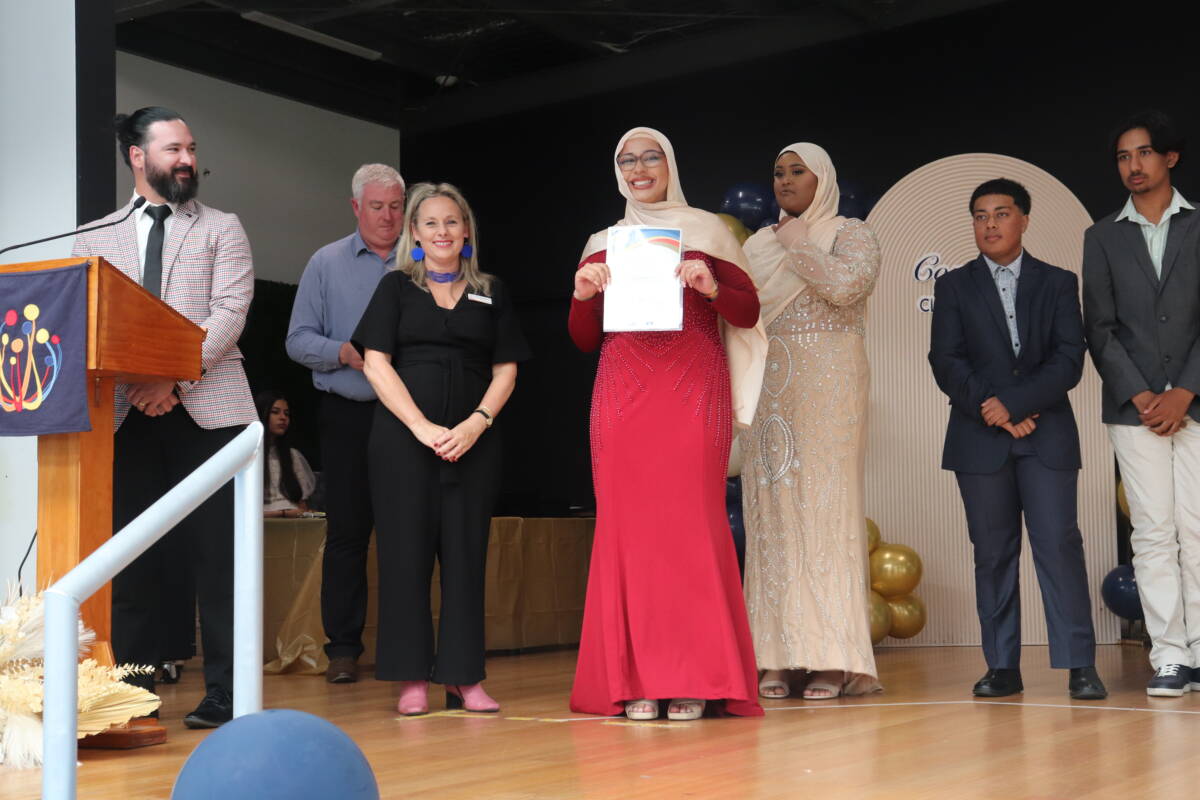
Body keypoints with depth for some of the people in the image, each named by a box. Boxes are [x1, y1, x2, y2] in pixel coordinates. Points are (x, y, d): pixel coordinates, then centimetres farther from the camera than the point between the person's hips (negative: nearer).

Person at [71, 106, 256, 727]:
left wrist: (176, 376, -15)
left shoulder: (222, 229, 12)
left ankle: (225, 695, 2)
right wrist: (132, 383, -10)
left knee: (219, 553, -4)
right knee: (132, 554, 3)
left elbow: (229, 314, -1)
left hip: (207, 408, -2)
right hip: (128, 412, 2)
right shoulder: (96, 237, 17)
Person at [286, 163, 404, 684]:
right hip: (348, 413, 0)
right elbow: (298, 340, 5)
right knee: (347, 530, 0)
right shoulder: (326, 263, 9)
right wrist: (345, 353, -12)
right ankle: (342, 648, 6)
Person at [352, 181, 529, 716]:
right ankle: (412, 677, 2)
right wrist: (422, 426, -11)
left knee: (466, 552, 1)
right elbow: (375, 364, 0)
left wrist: (477, 422, -9)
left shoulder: (491, 293, 14)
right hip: (403, 436, -1)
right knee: (407, 549, -3)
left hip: (473, 441, 1)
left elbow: (505, 370, 9)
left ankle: (464, 677, 5)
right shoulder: (396, 287, 9)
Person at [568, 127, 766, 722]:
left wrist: (712, 288, -12)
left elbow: (748, 313, 7)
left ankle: (694, 678, -3)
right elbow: (585, 340, 16)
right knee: (625, 525, -4)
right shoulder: (603, 244, 18)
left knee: (692, 522, -9)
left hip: (692, 392, -2)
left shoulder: (705, 230, 12)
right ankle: (635, 679, 0)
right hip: (622, 396, 2)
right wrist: (582, 295, -2)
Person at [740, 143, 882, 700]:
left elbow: (845, 286, -16)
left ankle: (832, 659, -6)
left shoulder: (851, 234, 4)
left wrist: (799, 244, -6)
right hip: (768, 393, 5)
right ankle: (778, 658, 1)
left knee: (823, 507, -8)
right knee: (771, 514, 0)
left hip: (826, 390, -5)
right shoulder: (759, 245, 19)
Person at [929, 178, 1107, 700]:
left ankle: (1080, 665, -3)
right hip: (980, 438, 1)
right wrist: (995, 414, -11)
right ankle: (1003, 667, 7)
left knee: (1059, 544, -7)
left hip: (1046, 436, -1)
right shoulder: (954, 287, 10)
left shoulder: (1058, 283, 9)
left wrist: (1012, 401, -14)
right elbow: (946, 363, 0)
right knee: (992, 552, 2)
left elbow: (1069, 361, -2)